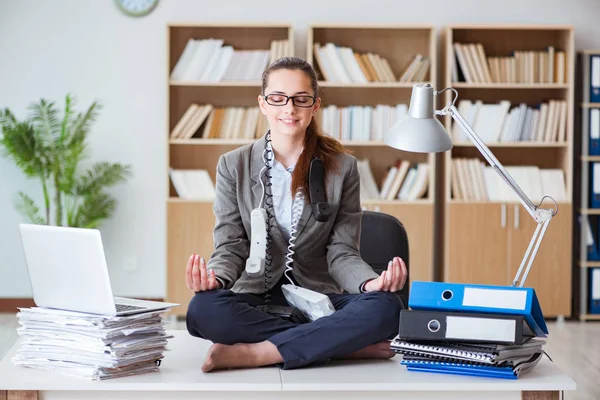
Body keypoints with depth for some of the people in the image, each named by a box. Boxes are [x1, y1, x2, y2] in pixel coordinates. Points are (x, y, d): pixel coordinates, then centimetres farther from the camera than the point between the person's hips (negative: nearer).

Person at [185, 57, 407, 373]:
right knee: (203, 308, -34)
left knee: (385, 307, -31)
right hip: (256, 301, 0)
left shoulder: (342, 167, 6)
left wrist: (371, 282, -21)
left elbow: (342, 253, 2)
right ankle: (348, 345, -27)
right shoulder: (233, 165, 7)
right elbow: (230, 248, 2)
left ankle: (251, 353, -30)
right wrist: (215, 278, -23)